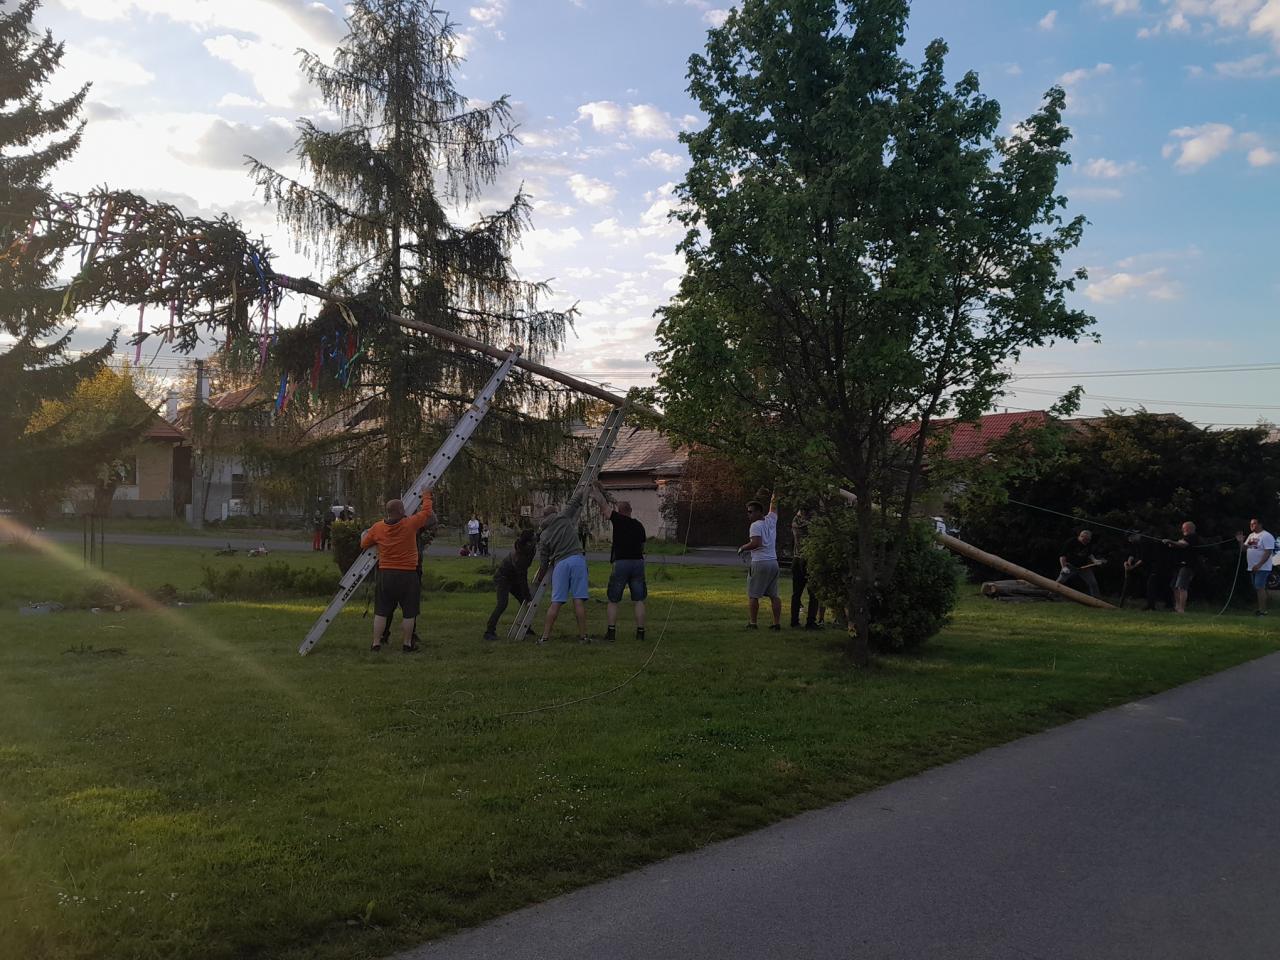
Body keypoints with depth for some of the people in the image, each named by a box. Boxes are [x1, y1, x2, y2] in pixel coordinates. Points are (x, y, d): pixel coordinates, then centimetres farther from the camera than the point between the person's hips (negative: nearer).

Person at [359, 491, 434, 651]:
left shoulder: (377, 528, -1)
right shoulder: (410, 524, -11)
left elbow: (364, 545, 12)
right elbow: (427, 511, 3)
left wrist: (366, 534, 34)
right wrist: (426, 496, 21)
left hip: (385, 574, 3)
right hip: (407, 574, -3)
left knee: (381, 611, 10)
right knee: (409, 612, 8)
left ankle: (376, 643, 12)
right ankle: (407, 643, 14)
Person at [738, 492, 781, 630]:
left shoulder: (755, 525, -10)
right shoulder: (771, 521, 11)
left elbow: (756, 543, -23)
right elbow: (773, 508, 30)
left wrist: (742, 548, -9)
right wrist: (774, 498, 44)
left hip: (760, 563, -7)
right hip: (773, 562, 7)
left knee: (753, 595, 0)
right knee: (774, 595, 9)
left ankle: (753, 623, 0)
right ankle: (777, 623, 9)